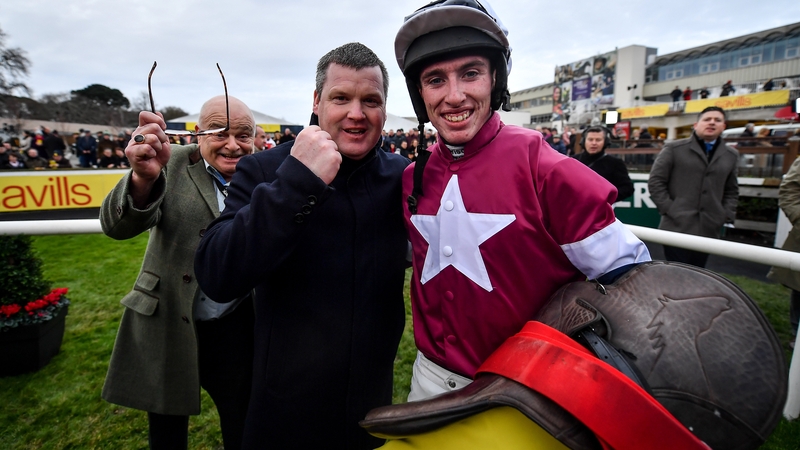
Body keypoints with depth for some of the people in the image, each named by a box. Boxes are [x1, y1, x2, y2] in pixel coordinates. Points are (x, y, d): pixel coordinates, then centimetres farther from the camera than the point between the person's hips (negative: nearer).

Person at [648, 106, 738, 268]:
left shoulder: (731, 155, 15)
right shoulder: (674, 148, 1)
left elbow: (732, 191, 20)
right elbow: (655, 181, -2)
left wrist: (727, 215, 6)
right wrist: (668, 209, -8)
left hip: (708, 230, 4)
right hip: (676, 227, -4)